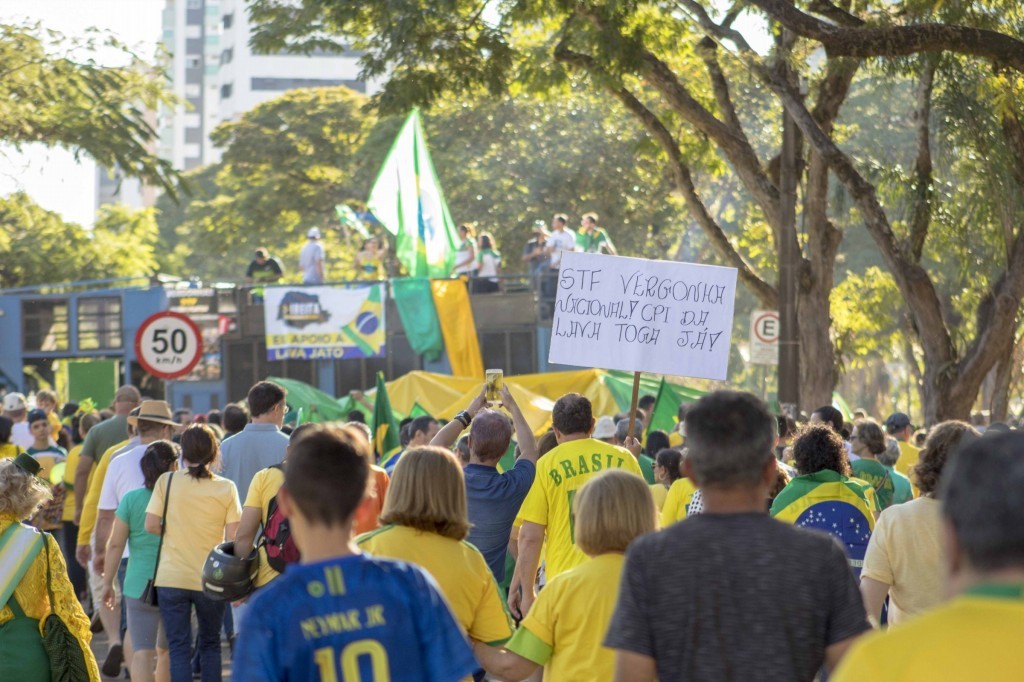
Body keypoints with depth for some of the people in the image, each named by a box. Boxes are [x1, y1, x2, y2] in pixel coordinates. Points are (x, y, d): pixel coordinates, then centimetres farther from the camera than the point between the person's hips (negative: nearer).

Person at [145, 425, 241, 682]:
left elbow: (151, 525, -6)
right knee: (210, 644, 18)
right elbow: (234, 538, -6)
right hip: (211, 580, 1)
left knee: (179, 648, 3)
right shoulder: (226, 488, -4)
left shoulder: (166, 481, -4)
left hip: (171, 578, -1)